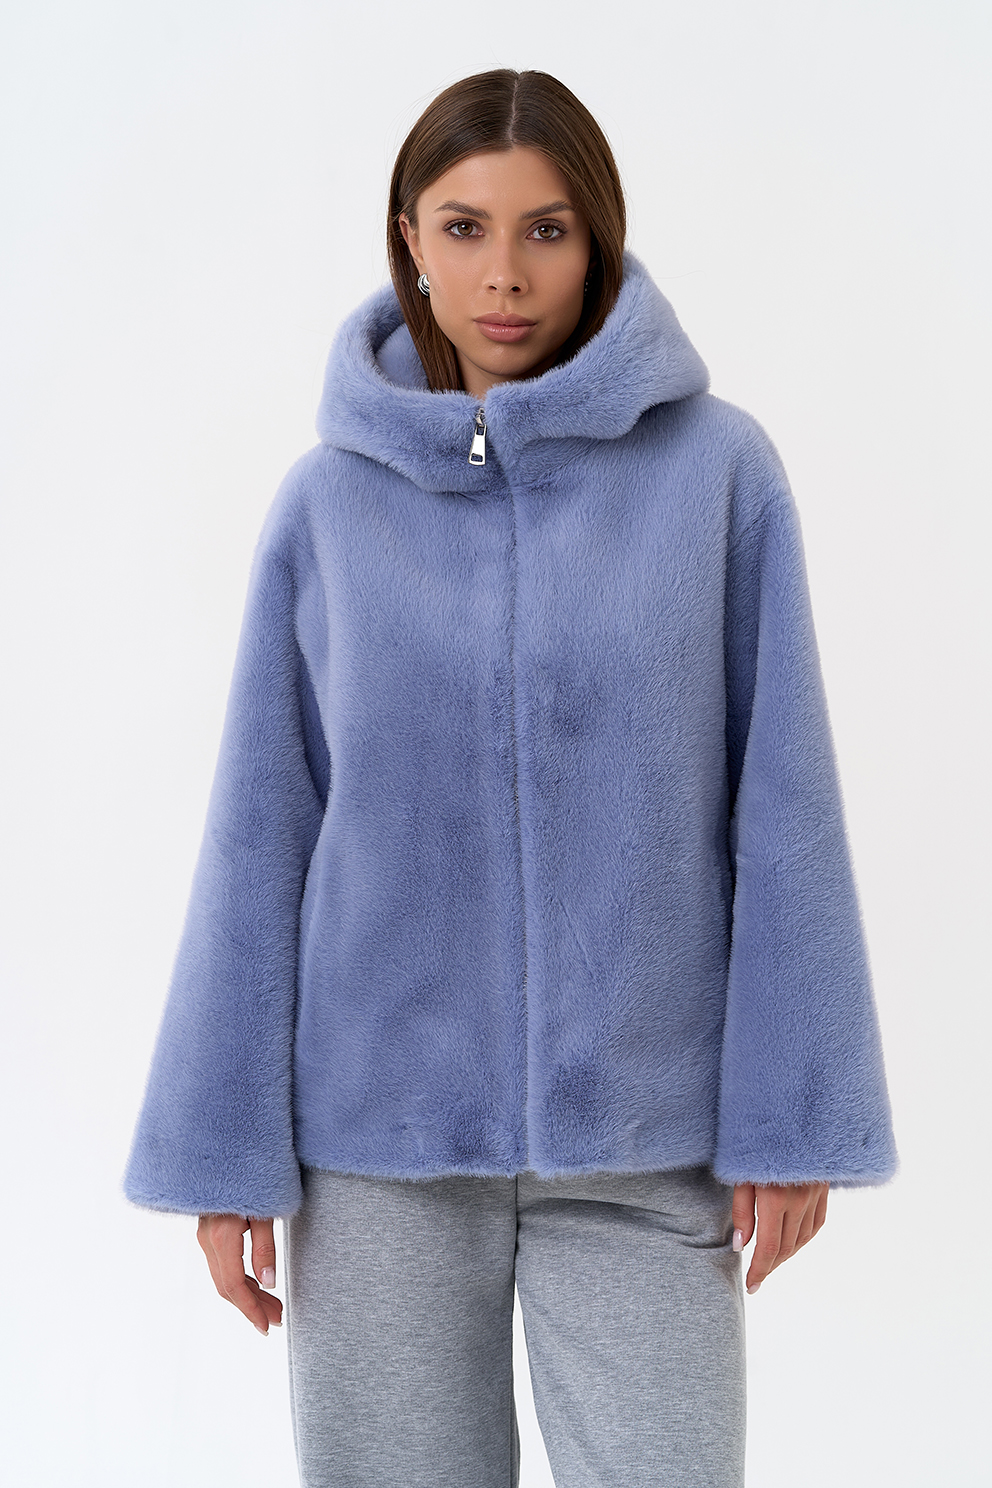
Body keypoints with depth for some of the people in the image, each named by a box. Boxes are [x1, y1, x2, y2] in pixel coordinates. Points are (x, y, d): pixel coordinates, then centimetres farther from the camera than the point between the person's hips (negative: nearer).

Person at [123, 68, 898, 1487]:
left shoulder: (718, 471, -4)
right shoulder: (331, 500, 0)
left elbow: (780, 805, -2)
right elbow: (262, 837, 2)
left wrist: (791, 1116, -4)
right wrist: (227, 1150, 1)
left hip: (641, 1133, -1)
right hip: (380, 1134, 1)